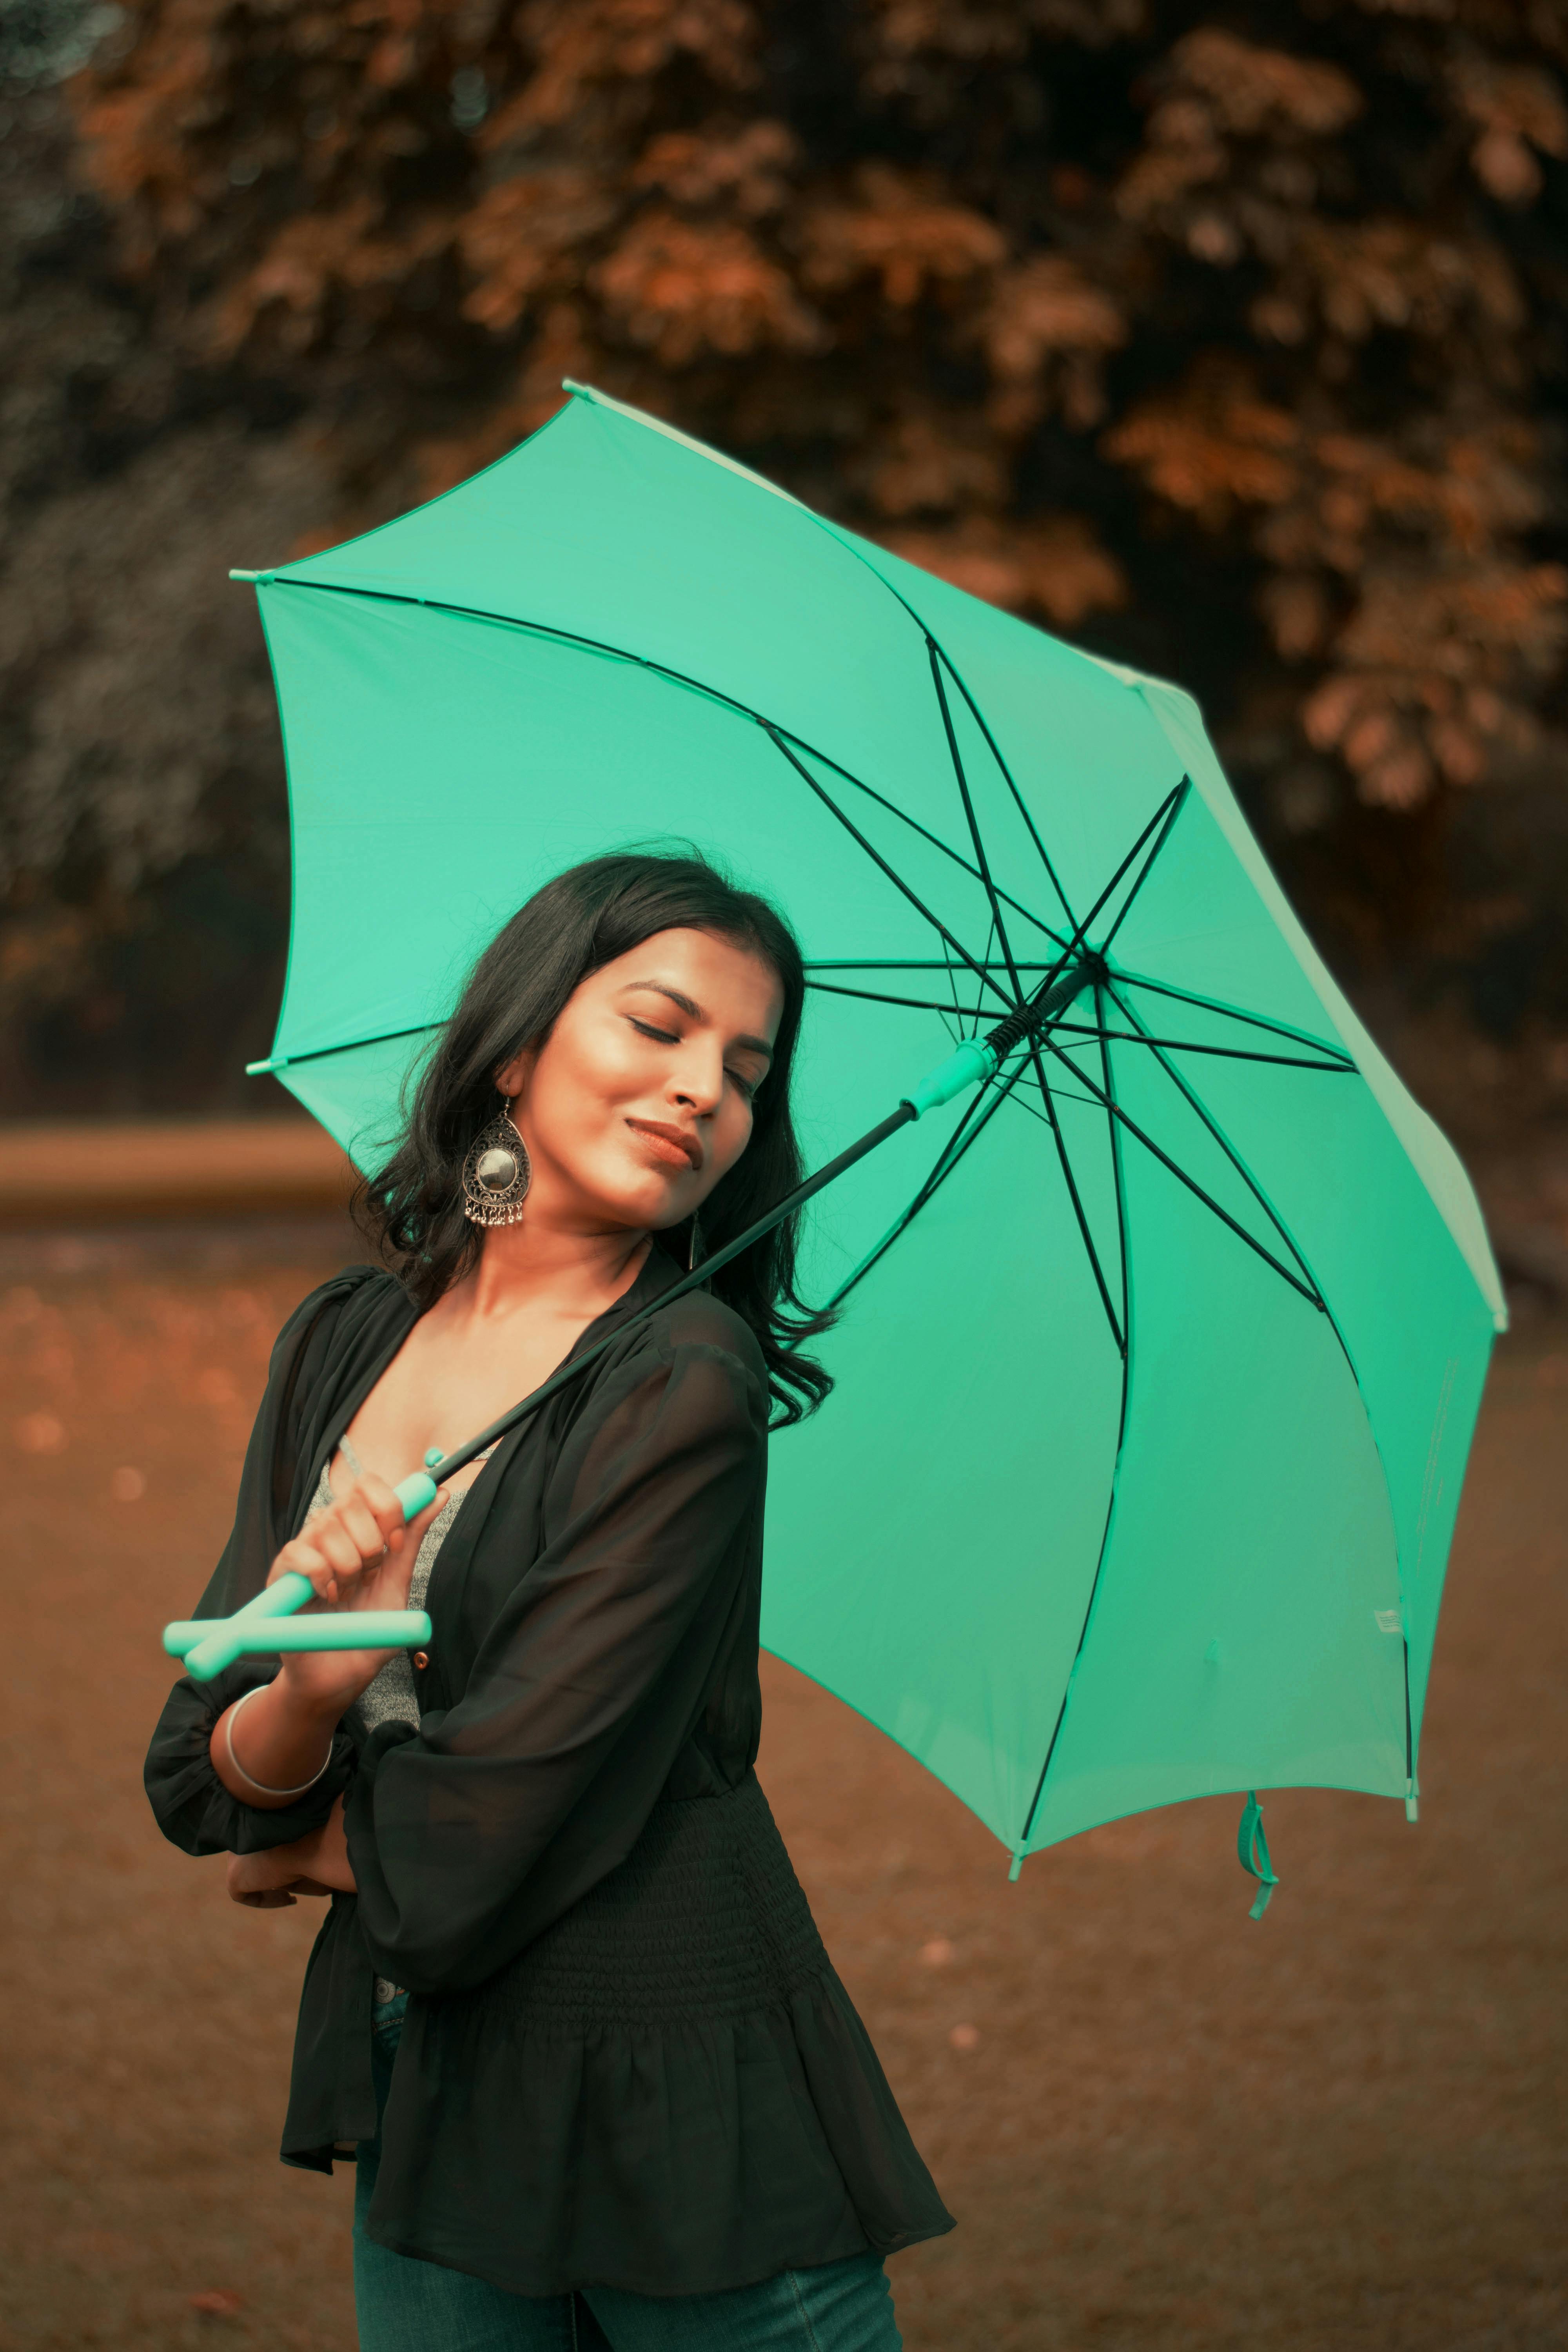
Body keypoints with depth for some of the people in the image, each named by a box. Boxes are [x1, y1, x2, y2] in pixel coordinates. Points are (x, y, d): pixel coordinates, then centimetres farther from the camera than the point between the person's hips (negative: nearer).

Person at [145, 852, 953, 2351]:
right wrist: (309, 1687, -21)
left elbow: (478, 1837, -18)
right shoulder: (343, 1342, 2)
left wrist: (304, 1849, 0)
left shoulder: (686, 1385, -15)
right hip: (427, 2115, 5)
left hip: (684, 2118, -5)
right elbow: (200, 1777, -1)